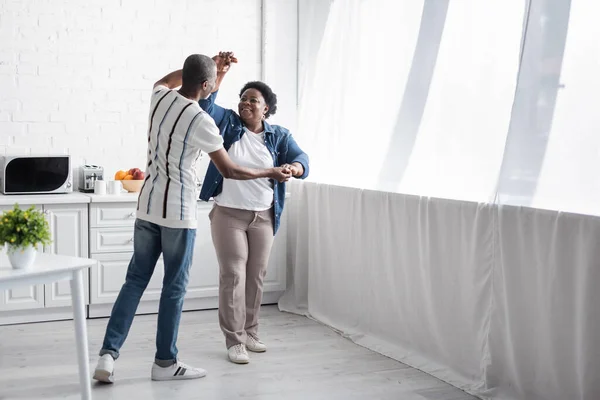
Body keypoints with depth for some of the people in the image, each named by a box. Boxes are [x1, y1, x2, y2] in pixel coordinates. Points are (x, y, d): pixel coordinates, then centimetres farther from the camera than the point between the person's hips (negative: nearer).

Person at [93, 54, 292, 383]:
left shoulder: (160, 98, 2)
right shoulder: (201, 121, -16)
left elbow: (166, 80, 30)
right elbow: (229, 171, -8)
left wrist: (204, 65, 32)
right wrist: (271, 173, 4)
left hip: (147, 207, 7)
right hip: (178, 214, -6)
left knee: (135, 280, 11)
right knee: (174, 288, 5)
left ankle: (108, 354, 6)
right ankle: (165, 363, 15)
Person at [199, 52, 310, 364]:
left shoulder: (279, 136, 4)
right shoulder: (227, 123, 2)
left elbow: (302, 160, -9)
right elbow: (205, 105, -15)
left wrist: (292, 168, -33)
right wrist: (219, 73, -26)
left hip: (263, 216, 3)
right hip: (228, 213, -2)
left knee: (256, 276, 10)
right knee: (233, 275, -5)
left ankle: (250, 332, 25)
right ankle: (234, 341, 1)